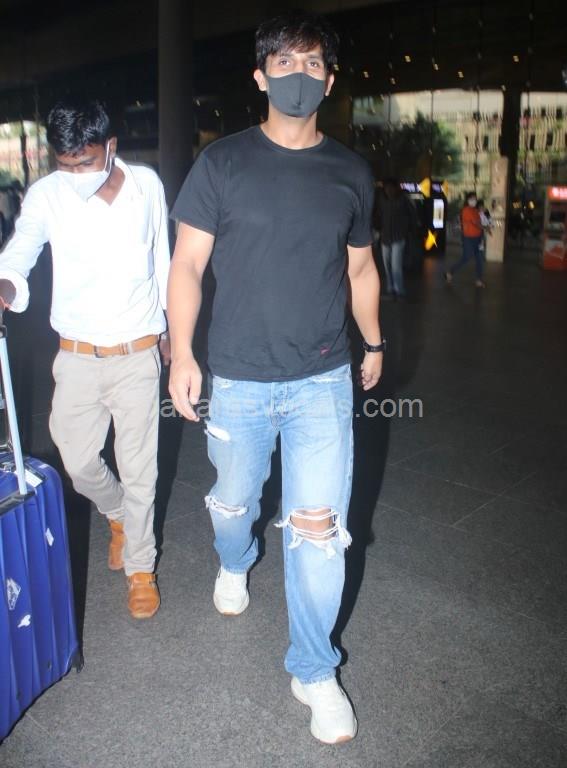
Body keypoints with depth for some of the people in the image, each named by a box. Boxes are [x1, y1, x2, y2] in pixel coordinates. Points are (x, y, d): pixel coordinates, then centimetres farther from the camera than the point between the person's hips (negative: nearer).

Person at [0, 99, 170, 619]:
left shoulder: (147, 185, -3)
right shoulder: (47, 195, -7)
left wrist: (171, 328, 14)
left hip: (137, 355, 0)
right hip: (77, 357, 1)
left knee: (138, 468, 6)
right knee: (78, 462, 11)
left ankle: (140, 567, 27)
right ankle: (118, 515, 45)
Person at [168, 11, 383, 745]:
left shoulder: (350, 173, 4)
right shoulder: (222, 161, -3)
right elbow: (187, 263, -3)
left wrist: (373, 343, 22)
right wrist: (181, 352, -11)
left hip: (323, 381, 1)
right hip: (238, 380, 0)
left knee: (319, 527, -2)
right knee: (234, 501, 18)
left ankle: (313, 671, 18)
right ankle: (234, 566, 54)